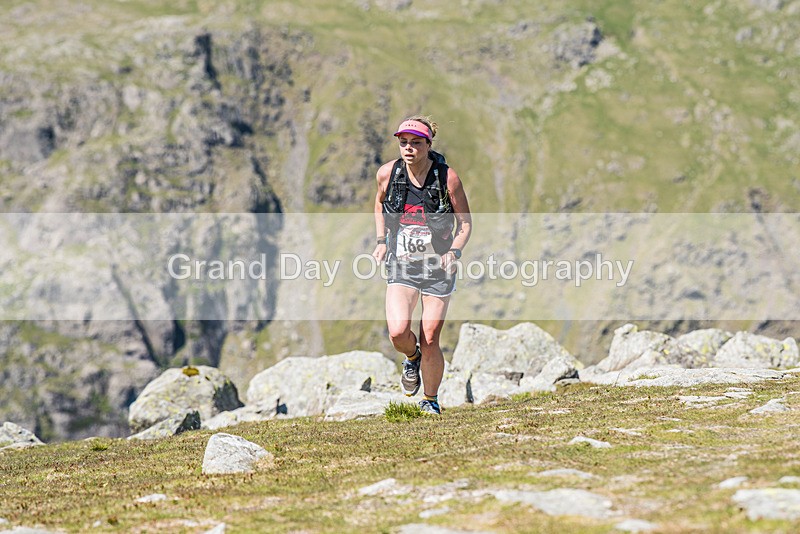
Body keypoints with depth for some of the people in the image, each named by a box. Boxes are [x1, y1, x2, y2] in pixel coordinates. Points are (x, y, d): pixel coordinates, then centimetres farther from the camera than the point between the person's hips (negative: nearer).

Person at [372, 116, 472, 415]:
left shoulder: (447, 178, -13)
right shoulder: (388, 174, -6)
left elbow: (465, 222, -1)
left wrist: (454, 252, -17)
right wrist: (381, 241, 6)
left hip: (438, 267, -1)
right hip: (401, 265, 1)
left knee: (430, 341, -1)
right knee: (398, 333, -19)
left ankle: (431, 402, 23)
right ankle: (412, 358, 19)